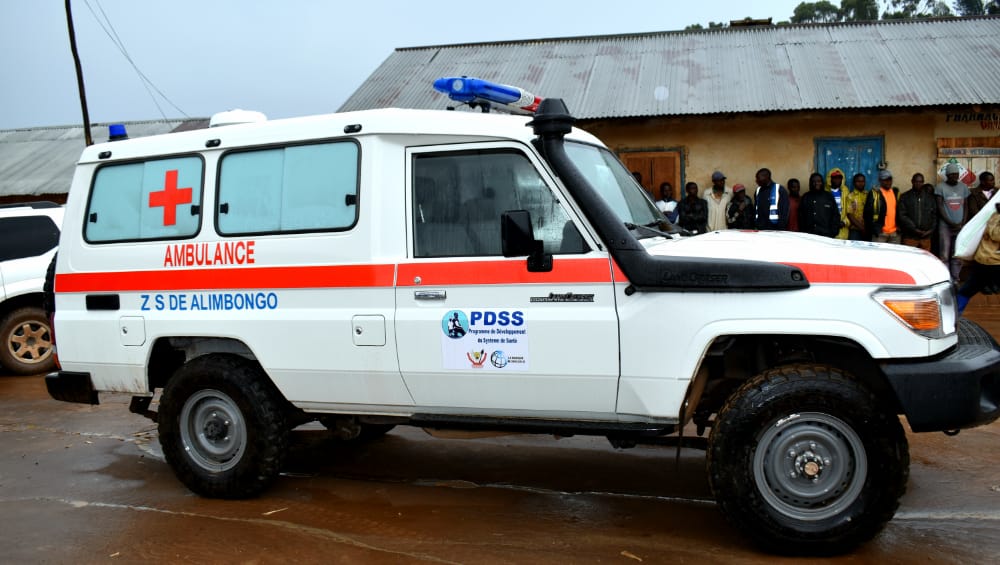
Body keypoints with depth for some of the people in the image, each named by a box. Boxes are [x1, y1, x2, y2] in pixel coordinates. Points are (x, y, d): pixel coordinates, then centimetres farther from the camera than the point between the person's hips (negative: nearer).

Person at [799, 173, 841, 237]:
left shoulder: (829, 196, 6)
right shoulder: (805, 197, 8)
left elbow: (835, 215, 7)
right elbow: (801, 217, 7)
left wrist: (833, 233, -1)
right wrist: (802, 233, 1)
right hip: (809, 235, 0)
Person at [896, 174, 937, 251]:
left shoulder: (930, 197, 14)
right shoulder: (905, 197, 5)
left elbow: (934, 215, 14)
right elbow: (902, 215, -3)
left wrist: (931, 229, 0)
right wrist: (914, 229, -11)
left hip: (926, 236, 2)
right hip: (910, 237, -2)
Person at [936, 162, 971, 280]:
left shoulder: (963, 187, 10)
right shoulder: (940, 187, -1)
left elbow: (965, 206, 12)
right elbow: (940, 207, -4)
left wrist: (963, 223, -2)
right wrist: (951, 223, -9)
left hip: (960, 226, 3)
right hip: (945, 226, -3)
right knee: (945, 255, -5)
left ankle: (955, 279, 9)